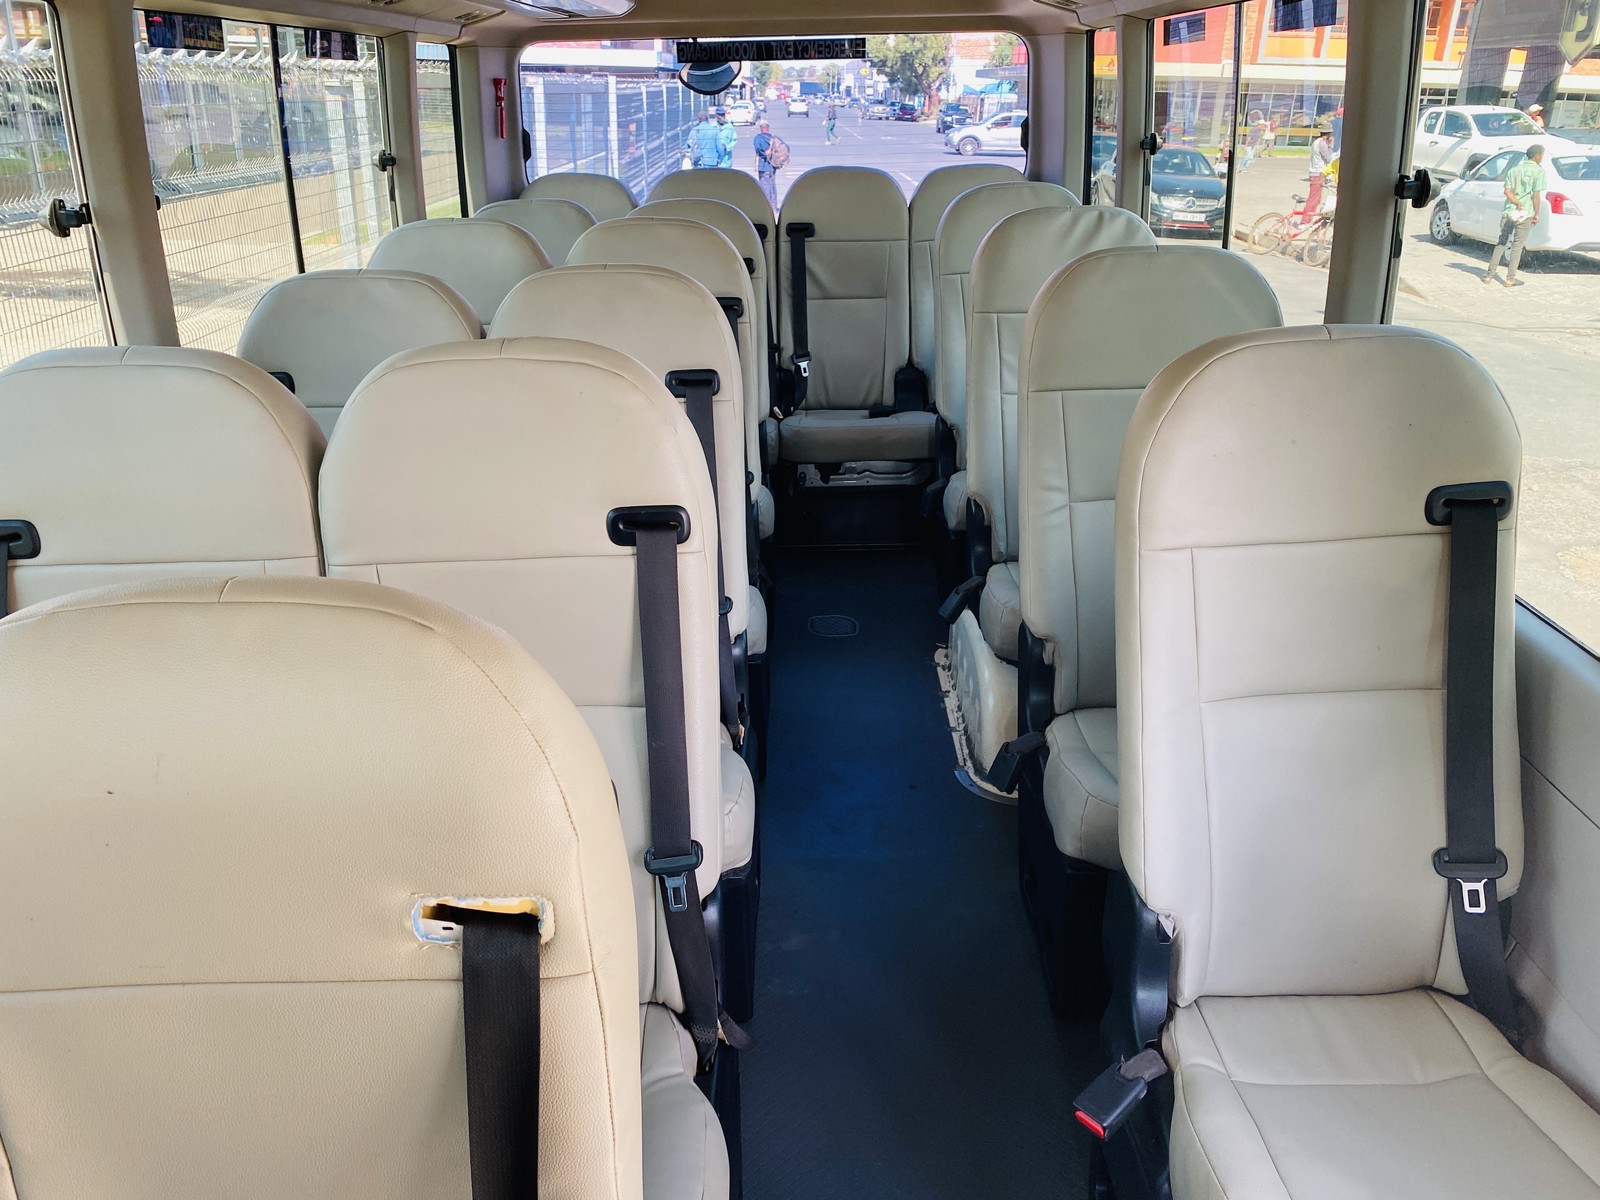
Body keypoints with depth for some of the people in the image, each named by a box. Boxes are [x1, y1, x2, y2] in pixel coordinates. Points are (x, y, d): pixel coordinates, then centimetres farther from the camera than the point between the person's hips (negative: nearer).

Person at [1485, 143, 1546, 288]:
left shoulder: (1514, 170, 11)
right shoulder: (1538, 171, -5)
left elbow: (1507, 191, -2)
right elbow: (1536, 195, -10)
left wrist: (1518, 203, -10)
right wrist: (1537, 214, -3)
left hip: (1508, 211, 4)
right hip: (1525, 214, -4)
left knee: (1501, 243, 13)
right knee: (1517, 246, 1)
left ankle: (1489, 275, 10)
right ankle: (1510, 278, 0)